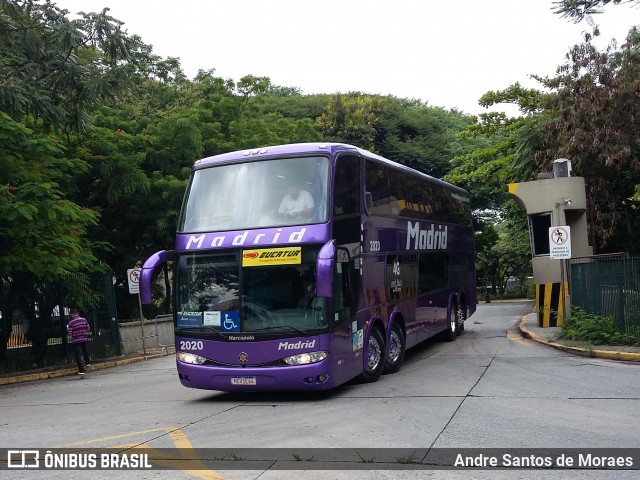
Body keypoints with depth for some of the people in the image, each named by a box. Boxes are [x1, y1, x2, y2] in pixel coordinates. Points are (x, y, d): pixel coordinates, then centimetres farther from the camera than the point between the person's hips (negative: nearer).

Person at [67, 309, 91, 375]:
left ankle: (82, 370, -8)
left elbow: (70, 333, -13)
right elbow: (88, 329, 3)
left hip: (75, 340, -5)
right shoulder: (84, 319, -1)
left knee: (78, 355, -3)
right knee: (85, 350, 30)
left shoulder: (71, 322, -13)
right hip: (84, 339, 5)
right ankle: (87, 362, 47)